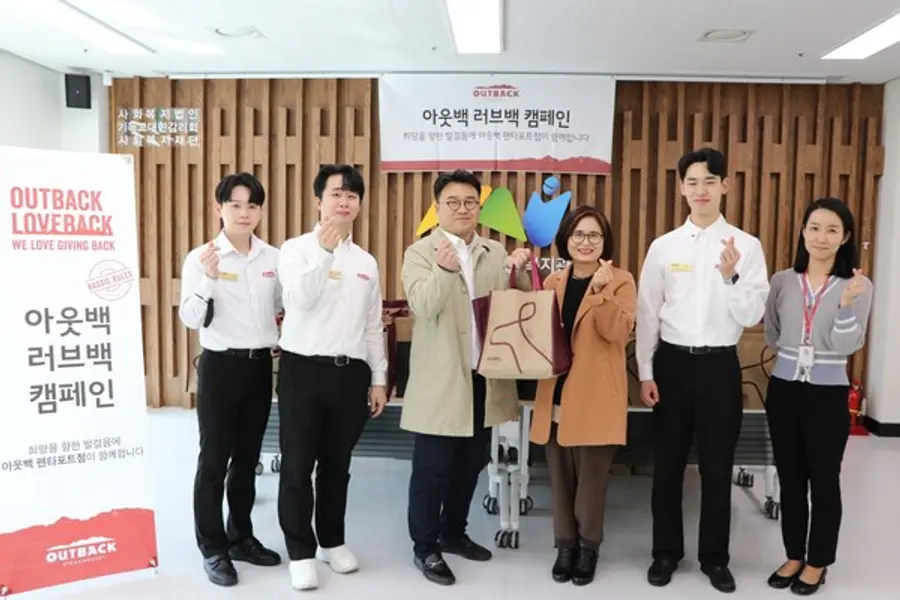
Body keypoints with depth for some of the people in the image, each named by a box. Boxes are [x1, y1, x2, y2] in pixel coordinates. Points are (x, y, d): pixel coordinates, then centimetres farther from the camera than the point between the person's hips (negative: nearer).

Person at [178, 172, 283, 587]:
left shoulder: (273, 257, 3)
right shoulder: (201, 257, -7)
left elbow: (289, 304, 14)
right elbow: (190, 319, -14)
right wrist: (207, 280, -27)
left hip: (260, 366, 4)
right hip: (220, 366, -4)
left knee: (248, 457, 15)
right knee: (214, 459, 4)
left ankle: (241, 537, 30)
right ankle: (213, 549, 18)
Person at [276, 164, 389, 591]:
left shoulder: (366, 262, 11)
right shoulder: (296, 249, -2)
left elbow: (372, 326, 13)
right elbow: (301, 299, -19)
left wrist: (379, 378, 11)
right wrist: (325, 251, -28)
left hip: (351, 372, 4)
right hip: (304, 368, -3)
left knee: (337, 463, 15)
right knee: (298, 464, 4)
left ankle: (332, 541, 32)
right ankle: (301, 552, 19)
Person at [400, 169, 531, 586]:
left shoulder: (496, 253, 9)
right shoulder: (420, 253, -4)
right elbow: (423, 306, -20)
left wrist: (520, 271, -13)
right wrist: (444, 269, -37)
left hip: (485, 377, 5)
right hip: (441, 381, -5)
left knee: (471, 464, 17)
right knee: (433, 468, 4)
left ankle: (453, 533, 36)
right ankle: (424, 547, 20)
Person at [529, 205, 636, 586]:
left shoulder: (620, 281, -2)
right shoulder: (553, 281, 12)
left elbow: (619, 332, -16)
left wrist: (599, 290, -25)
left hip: (595, 396, -4)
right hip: (557, 393, 4)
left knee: (591, 476, 3)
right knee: (560, 476, 10)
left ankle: (588, 546, 22)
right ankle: (565, 544, 25)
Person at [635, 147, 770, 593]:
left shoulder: (746, 246, -1)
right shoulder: (663, 246, 1)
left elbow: (752, 316, -4)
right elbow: (647, 314, 2)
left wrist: (731, 277, -21)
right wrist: (645, 373, -1)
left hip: (720, 365, -1)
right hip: (672, 362, 1)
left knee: (717, 467, 10)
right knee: (668, 464, 11)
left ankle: (715, 557, 28)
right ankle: (666, 552, 28)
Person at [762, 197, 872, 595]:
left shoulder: (858, 285, -6)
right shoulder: (782, 280, 2)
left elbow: (848, 346, -14)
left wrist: (847, 303, -26)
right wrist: (794, 352, 1)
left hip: (828, 395, -3)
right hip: (784, 390, 3)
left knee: (824, 480, 9)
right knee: (790, 478, 13)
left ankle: (817, 563, 26)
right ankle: (794, 556, 29)